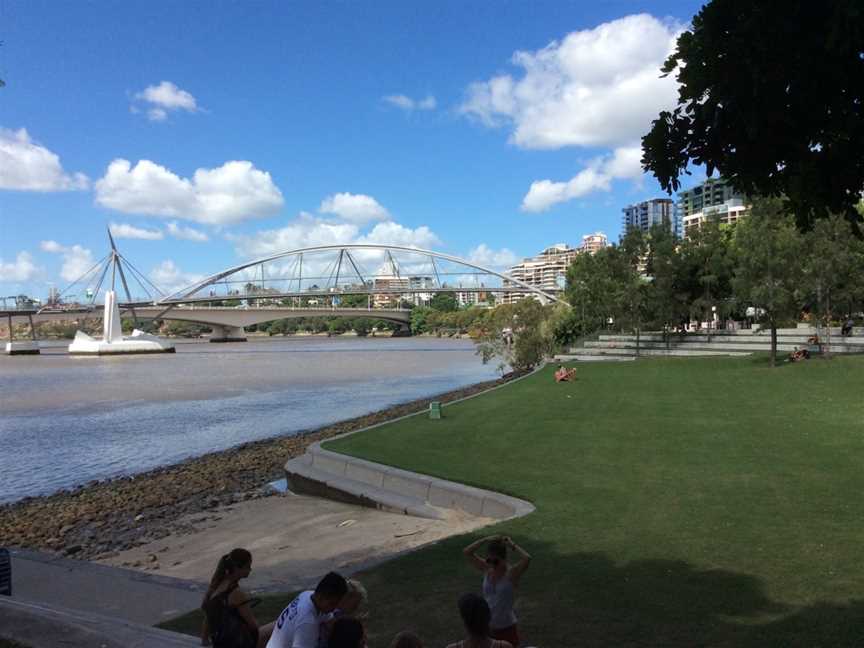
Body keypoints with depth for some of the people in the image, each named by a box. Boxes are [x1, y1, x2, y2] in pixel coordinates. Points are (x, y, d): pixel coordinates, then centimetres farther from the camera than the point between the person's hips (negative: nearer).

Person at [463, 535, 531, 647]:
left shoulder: (512, 573, -17)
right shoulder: (487, 570, -4)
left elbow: (527, 559, -37)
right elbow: (466, 552, -9)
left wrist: (511, 544, -22)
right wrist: (487, 539, -15)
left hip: (507, 628, -4)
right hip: (487, 627, 4)